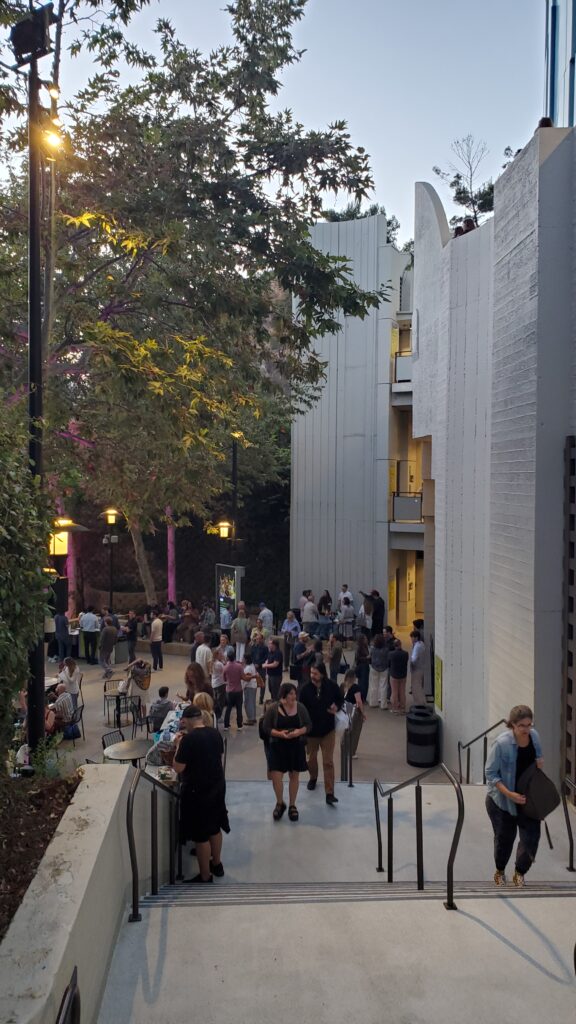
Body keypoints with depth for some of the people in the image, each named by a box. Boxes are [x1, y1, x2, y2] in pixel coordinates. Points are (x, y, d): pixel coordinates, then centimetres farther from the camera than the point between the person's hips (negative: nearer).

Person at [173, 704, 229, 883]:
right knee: (215, 828, 23)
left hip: (197, 791, -7)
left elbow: (178, 768, -18)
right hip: (217, 787, 7)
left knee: (200, 835, 5)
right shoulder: (215, 734, -1)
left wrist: (179, 745, -5)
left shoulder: (189, 739, -22)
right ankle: (216, 864, 39)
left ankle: (205, 877, 16)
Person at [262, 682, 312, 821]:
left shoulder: (300, 707, -6)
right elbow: (266, 727, -7)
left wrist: (299, 731, -19)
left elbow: (308, 725, 1)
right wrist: (279, 733, -22)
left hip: (296, 747, 2)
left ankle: (292, 806, 29)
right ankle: (280, 803, 23)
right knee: (276, 777, -4)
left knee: (294, 776, 11)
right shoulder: (273, 708, -11)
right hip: (277, 747, -2)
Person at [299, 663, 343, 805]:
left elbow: (340, 699, 5)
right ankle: (313, 778, 49)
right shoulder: (306, 689, -14)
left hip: (327, 730, -1)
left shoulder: (332, 686, -13)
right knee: (311, 758, 19)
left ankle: (329, 793, 0)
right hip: (311, 730, 1)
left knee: (328, 762, -3)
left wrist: (337, 707, -17)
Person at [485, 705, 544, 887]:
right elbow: (490, 773, -19)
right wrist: (509, 794, -27)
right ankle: (500, 872, 42)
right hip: (502, 799, -4)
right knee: (505, 837, 14)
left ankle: (519, 873, 26)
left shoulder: (534, 736, -9)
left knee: (531, 836, -1)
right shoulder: (502, 743, -26)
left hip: (527, 797, 4)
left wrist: (539, 762, -11)